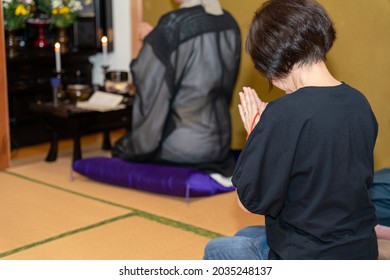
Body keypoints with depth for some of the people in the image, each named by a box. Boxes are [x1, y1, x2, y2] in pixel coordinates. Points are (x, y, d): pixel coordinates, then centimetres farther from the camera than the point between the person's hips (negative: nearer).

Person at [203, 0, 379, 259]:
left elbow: (252, 200, -19)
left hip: (310, 260, -7)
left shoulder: (285, 115, -26)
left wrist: (255, 133, -7)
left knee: (216, 250, 19)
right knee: (247, 236, 29)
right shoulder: (360, 102, -3)